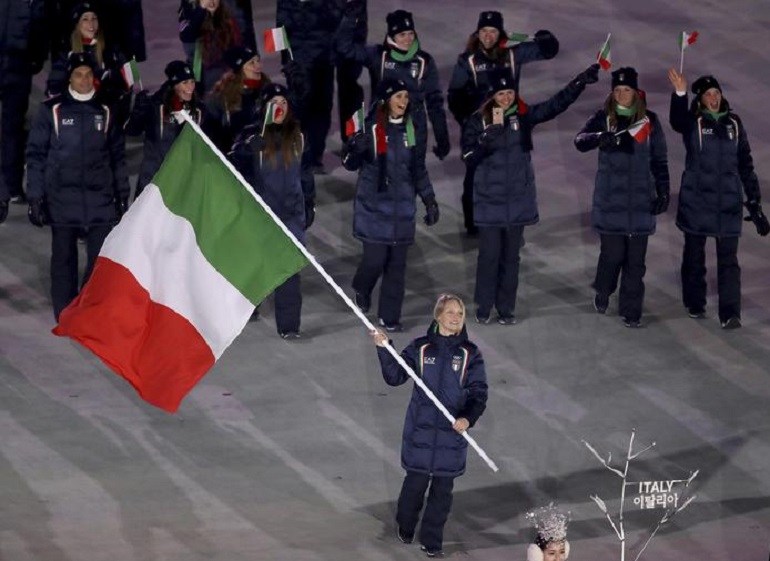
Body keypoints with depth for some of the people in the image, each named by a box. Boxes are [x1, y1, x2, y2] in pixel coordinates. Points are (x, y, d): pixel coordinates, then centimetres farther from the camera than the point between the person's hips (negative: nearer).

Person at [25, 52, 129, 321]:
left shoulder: (104, 112, 9)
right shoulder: (52, 111, 1)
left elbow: (117, 156, 16)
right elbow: (36, 155, 2)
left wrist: (122, 195, 13)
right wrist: (35, 197, -2)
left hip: (100, 198, 2)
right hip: (62, 199, -2)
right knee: (64, 258, 5)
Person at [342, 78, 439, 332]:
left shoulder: (409, 129, 8)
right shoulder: (370, 128, -8)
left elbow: (418, 168, 18)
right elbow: (350, 164, -7)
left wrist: (430, 201, 18)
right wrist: (355, 149, -30)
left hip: (402, 206, 4)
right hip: (374, 205, -4)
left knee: (397, 263, 2)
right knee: (375, 258, -8)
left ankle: (390, 316, 12)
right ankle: (362, 289, 26)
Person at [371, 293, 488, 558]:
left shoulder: (470, 354, -2)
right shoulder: (420, 348, -2)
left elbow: (478, 393, -5)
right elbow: (395, 377, -3)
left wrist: (468, 418, -22)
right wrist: (384, 349, -17)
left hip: (452, 432, 1)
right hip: (420, 429, -1)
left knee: (443, 488, 7)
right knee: (415, 482, 7)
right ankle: (405, 527, 33)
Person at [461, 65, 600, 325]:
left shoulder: (524, 116, 1)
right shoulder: (479, 121, -3)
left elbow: (557, 103, -8)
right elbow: (469, 156, -9)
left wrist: (581, 81, -19)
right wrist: (490, 135, -20)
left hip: (518, 199, 2)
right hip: (489, 200, -2)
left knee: (511, 255, 8)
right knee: (489, 255, 0)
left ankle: (506, 308, 16)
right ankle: (483, 308, 12)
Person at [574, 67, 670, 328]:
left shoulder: (650, 121, 4)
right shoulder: (603, 118, -1)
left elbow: (660, 160, 9)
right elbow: (580, 140, -17)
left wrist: (663, 191, 3)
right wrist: (601, 138, -38)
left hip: (640, 199, 1)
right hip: (610, 199, -1)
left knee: (635, 259, 1)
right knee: (612, 253, -1)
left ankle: (631, 311, 10)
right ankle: (602, 292, 29)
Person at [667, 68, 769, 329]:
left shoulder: (733, 123, 6)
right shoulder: (693, 122, -3)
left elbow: (745, 163, 10)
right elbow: (677, 121, -28)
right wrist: (680, 93, -46)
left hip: (728, 201, 1)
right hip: (697, 199, -1)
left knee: (728, 259, -4)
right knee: (694, 255, 10)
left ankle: (730, 314, -8)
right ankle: (694, 304, 25)